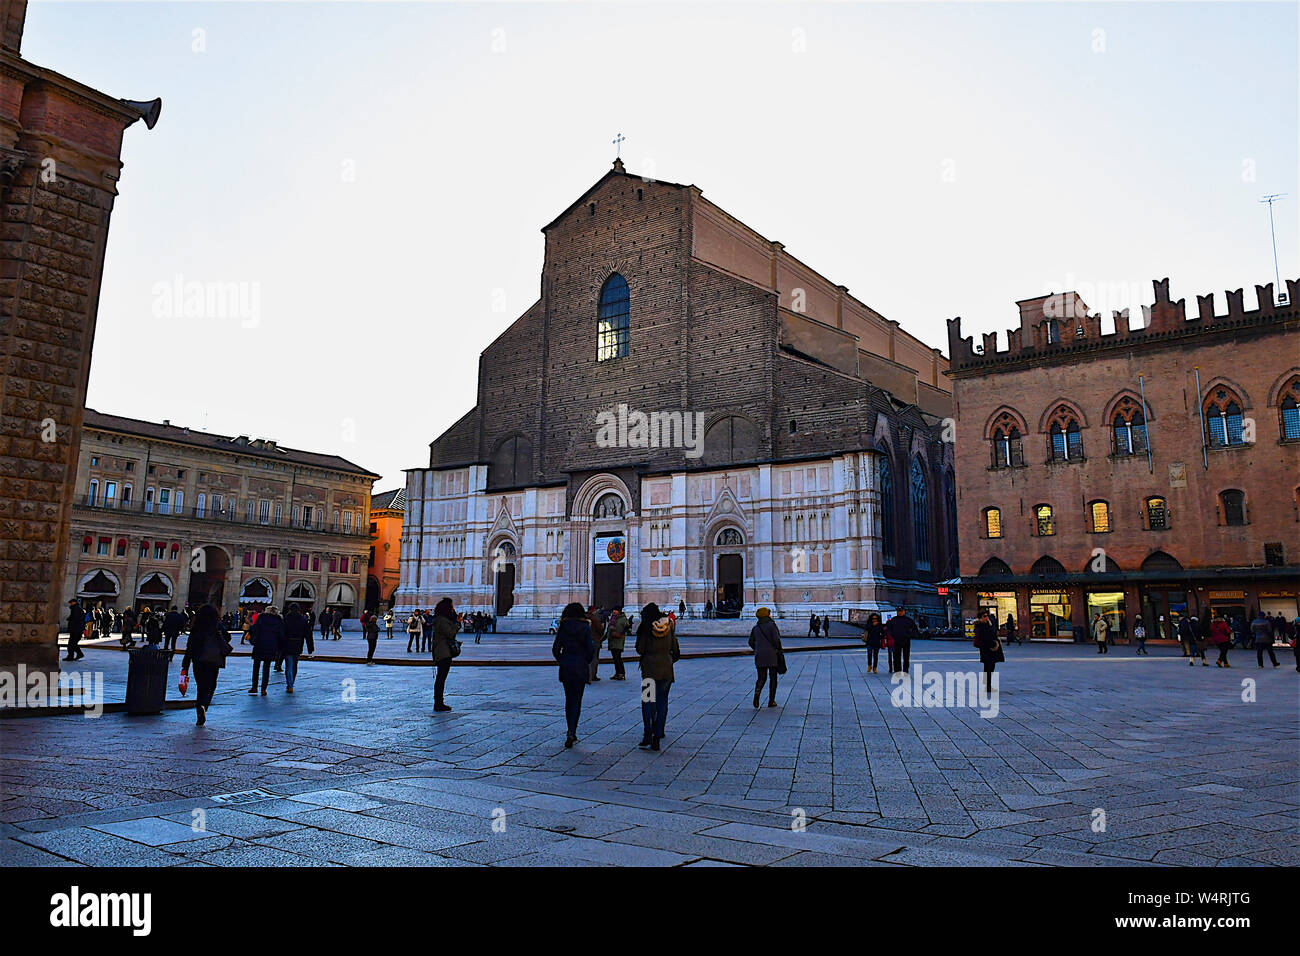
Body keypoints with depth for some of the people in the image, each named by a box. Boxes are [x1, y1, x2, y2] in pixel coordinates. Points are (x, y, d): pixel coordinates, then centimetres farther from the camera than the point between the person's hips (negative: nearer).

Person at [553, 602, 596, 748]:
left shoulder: (563, 627, 1)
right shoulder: (586, 627, -4)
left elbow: (555, 649, 0)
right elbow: (591, 650, -7)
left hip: (566, 668, 2)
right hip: (581, 669, -2)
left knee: (569, 700, 15)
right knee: (576, 701, 1)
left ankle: (571, 734, 20)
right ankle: (571, 733, -13)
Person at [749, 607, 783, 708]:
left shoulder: (756, 628, 7)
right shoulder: (771, 625, -7)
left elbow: (751, 642, 8)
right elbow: (776, 640, -14)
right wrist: (779, 651, 0)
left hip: (760, 657, 4)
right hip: (772, 656, -4)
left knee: (762, 678, 10)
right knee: (773, 678, 8)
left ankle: (757, 690, -21)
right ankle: (771, 701, 8)